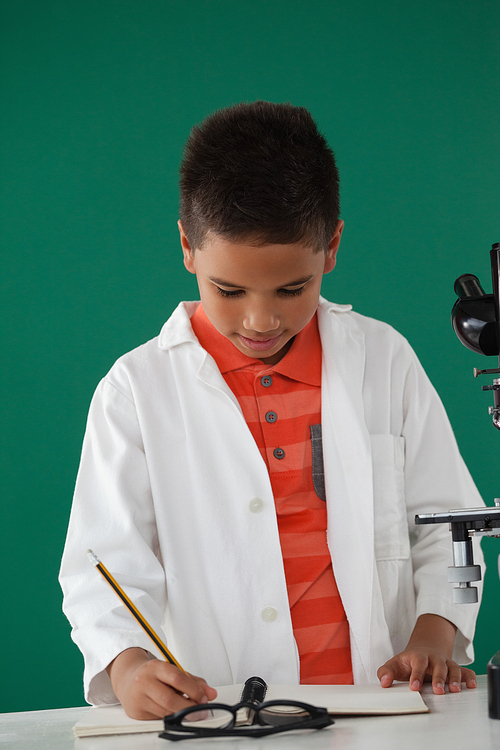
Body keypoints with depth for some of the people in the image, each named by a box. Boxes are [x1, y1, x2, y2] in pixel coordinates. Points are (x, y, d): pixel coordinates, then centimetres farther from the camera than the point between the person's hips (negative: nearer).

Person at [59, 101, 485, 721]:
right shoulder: (136, 391, 0)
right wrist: (129, 666, -26)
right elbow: (107, 566, -6)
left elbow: (444, 526, 11)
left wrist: (433, 636, -7)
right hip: (221, 720, -3)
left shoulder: (385, 361, 7)